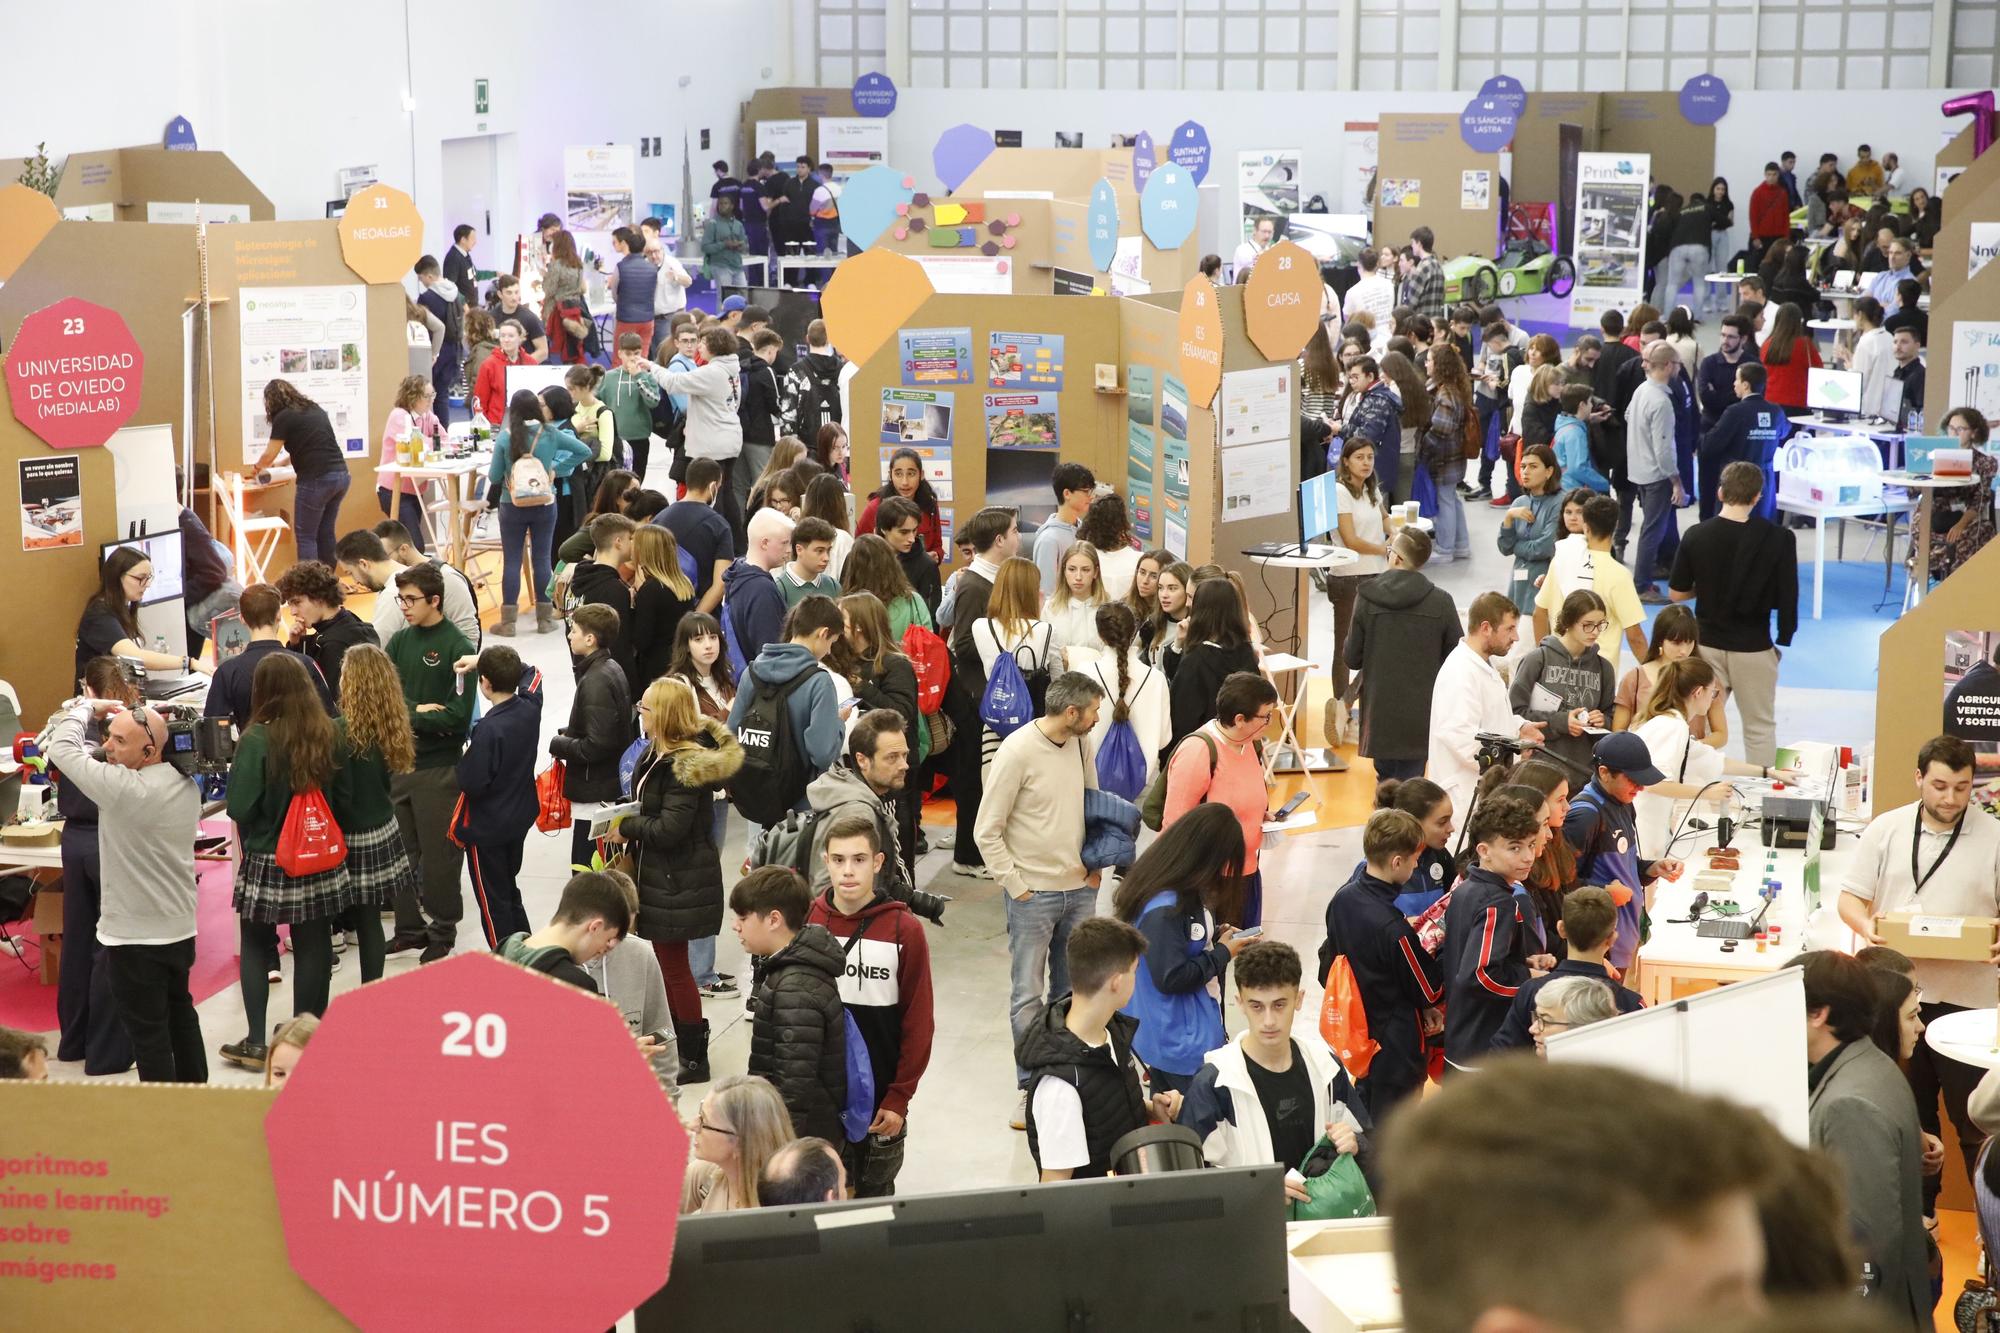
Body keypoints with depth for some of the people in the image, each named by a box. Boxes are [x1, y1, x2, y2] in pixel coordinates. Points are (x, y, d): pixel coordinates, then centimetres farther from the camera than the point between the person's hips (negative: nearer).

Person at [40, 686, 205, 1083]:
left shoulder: (126, 789, -26)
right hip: (181, 927, 8)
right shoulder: (187, 785, -3)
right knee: (180, 1013, 24)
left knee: (148, 1033, 2)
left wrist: (86, 707, -1)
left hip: (135, 937, -8)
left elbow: (61, 748, -17)